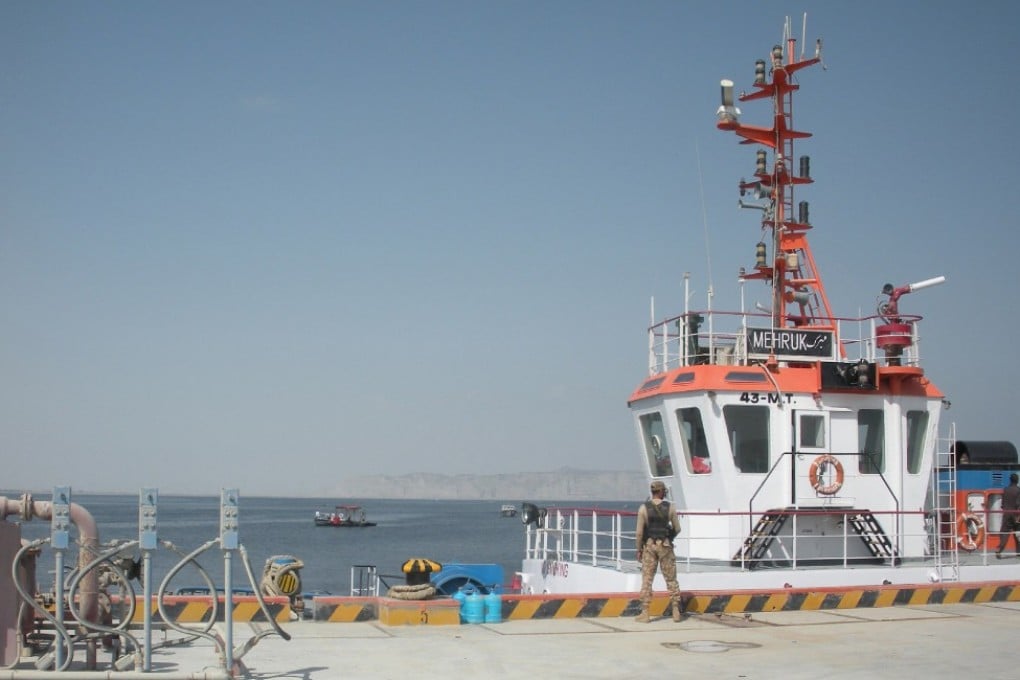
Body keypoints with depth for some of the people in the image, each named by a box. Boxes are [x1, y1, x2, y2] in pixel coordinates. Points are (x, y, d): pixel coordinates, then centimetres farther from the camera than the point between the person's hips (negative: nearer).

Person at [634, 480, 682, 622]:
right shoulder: (669, 507, -4)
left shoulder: (644, 508, -8)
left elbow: (639, 532, -9)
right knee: (671, 579, 11)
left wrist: (638, 550, 1)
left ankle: (645, 614, 0)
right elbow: (677, 528, 3)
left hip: (649, 546, -1)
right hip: (665, 546, 1)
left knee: (647, 580, 3)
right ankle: (676, 612, 10)